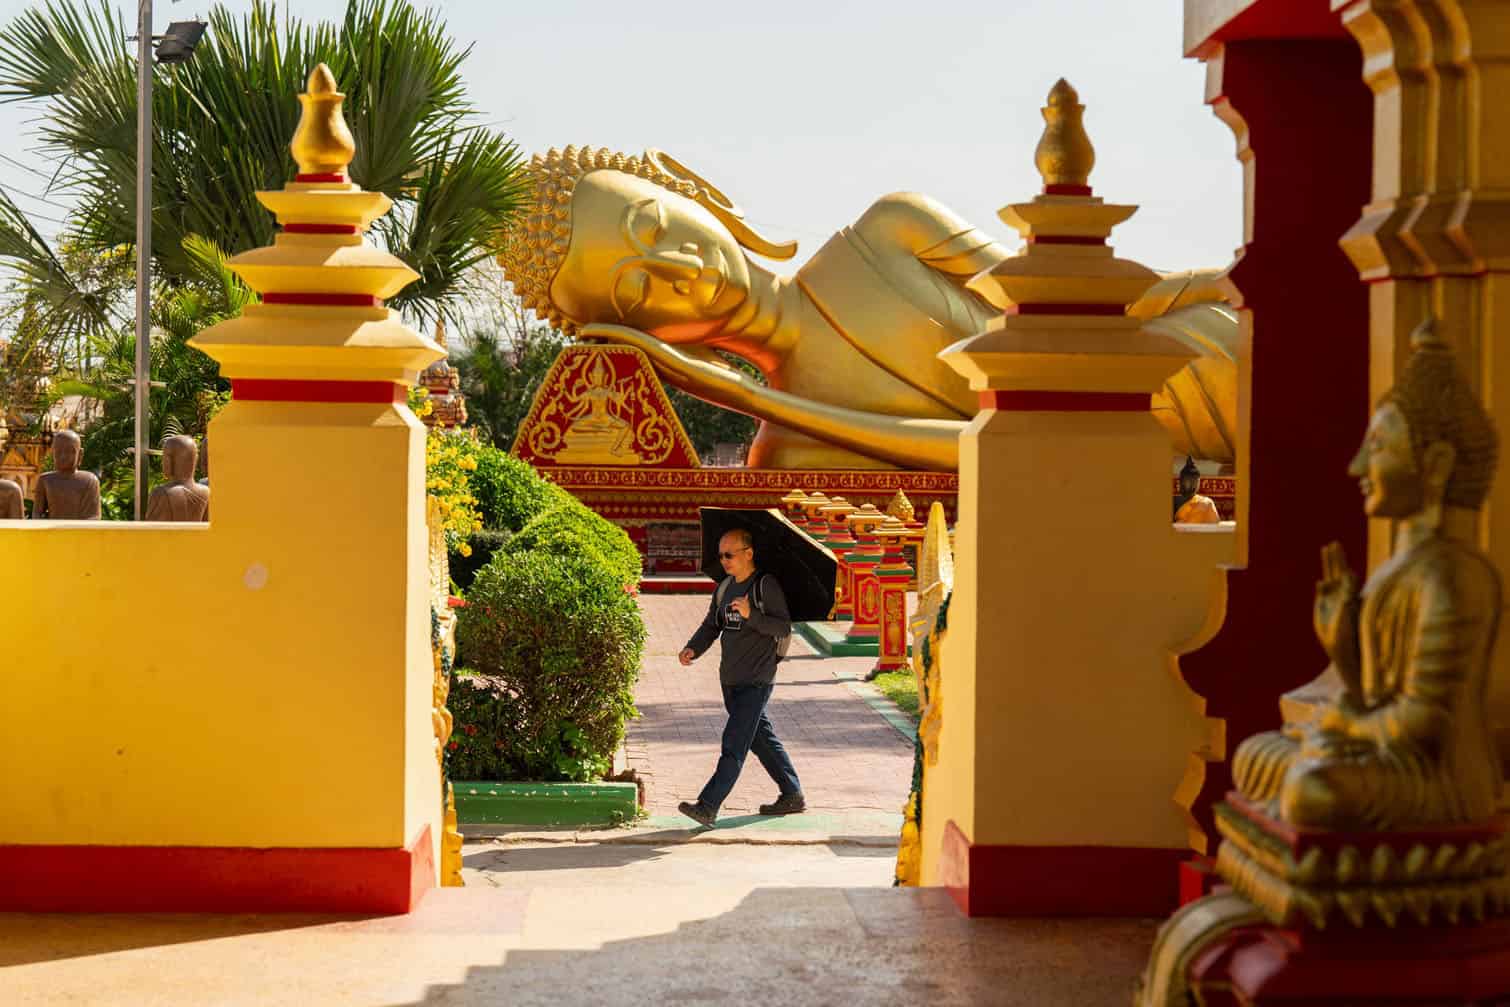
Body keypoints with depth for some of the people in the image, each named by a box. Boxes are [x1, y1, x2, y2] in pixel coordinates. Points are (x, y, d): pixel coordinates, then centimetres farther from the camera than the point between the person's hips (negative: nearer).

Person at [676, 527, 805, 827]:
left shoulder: (766, 585, -10)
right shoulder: (724, 588, 13)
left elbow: (784, 627, -15)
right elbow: (711, 625, 14)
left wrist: (751, 615, -30)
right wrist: (693, 649, -5)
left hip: (756, 681, -8)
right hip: (731, 678, 8)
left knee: (734, 744, -12)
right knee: (762, 739, 16)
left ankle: (708, 807, -19)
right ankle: (793, 796, 28)